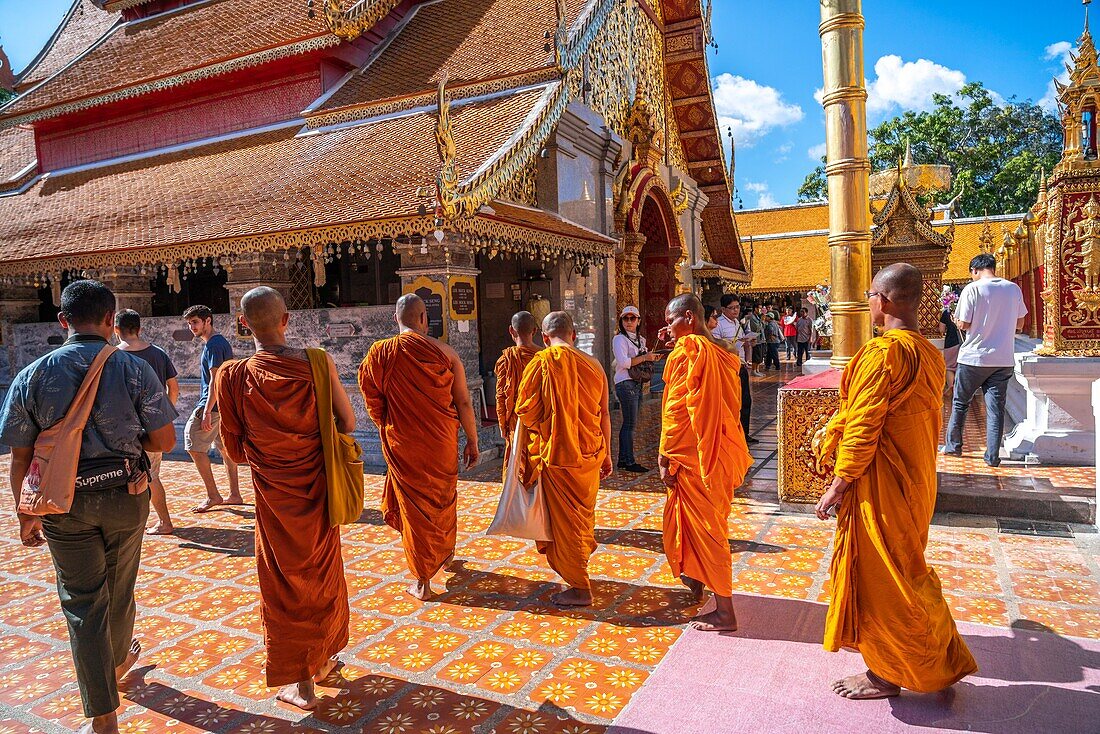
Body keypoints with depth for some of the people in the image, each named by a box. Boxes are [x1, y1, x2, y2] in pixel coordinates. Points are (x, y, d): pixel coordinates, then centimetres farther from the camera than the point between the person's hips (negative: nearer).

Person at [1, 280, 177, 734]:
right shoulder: (134, 369, -11)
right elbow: (164, 441, -9)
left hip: (63, 503, 0)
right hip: (125, 495, 0)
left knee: (82, 602, 8)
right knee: (119, 589, 22)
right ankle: (118, 661, 48)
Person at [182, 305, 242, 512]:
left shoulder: (213, 345, -15)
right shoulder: (222, 342, 15)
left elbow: (215, 380, -21)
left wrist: (207, 411, -23)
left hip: (213, 404, -10)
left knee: (194, 446, -4)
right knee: (225, 446, 12)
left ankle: (213, 496, -1)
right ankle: (235, 495, 16)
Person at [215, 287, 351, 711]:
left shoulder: (233, 377, -14)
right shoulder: (316, 364, -15)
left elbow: (235, 449, -5)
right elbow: (348, 424, -9)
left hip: (274, 495, -1)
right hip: (318, 488, 1)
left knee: (285, 583, 14)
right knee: (323, 573, 21)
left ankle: (301, 683, 24)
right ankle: (323, 658, 39)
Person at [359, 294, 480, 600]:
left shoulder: (380, 353, -9)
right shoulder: (444, 351, -9)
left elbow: (372, 401, 0)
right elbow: (464, 403, -6)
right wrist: (472, 441, 5)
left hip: (402, 445, -1)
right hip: (442, 443, 1)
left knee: (413, 505, 9)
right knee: (443, 498, 23)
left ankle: (422, 582, 16)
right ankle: (446, 552, 47)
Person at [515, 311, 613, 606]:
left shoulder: (541, 363, -12)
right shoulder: (593, 365, 0)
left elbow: (525, 410, -11)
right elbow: (604, 415, 5)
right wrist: (606, 455, 15)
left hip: (557, 455, -5)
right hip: (590, 454, 5)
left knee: (565, 520, 6)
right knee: (584, 515, 22)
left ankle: (579, 588, 13)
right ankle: (580, 568, 39)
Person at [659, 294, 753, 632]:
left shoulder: (686, 351, -16)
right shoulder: (718, 353, 11)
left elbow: (676, 410, -19)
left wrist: (665, 458, -14)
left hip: (694, 453, -9)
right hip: (720, 451, 9)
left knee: (705, 527, 0)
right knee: (709, 524, 23)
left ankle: (724, 611, 9)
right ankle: (695, 582, 40)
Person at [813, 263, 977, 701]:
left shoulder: (884, 351, -21)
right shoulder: (930, 354, 6)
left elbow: (863, 426, -22)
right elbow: (932, 422, 15)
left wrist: (839, 485, -15)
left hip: (880, 485, -9)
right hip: (915, 480, 9)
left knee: (877, 576, 6)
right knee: (904, 573, 23)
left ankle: (887, 675, 22)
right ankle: (941, 663, 38)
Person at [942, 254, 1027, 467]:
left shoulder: (972, 289, -10)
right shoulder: (1014, 289, 4)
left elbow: (964, 324, -11)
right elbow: (1019, 324, 11)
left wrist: (956, 320, 9)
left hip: (974, 358, -3)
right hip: (1003, 359, 4)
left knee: (960, 403, 13)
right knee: (996, 408, 6)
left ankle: (953, 445, 22)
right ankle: (993, 456, 8)